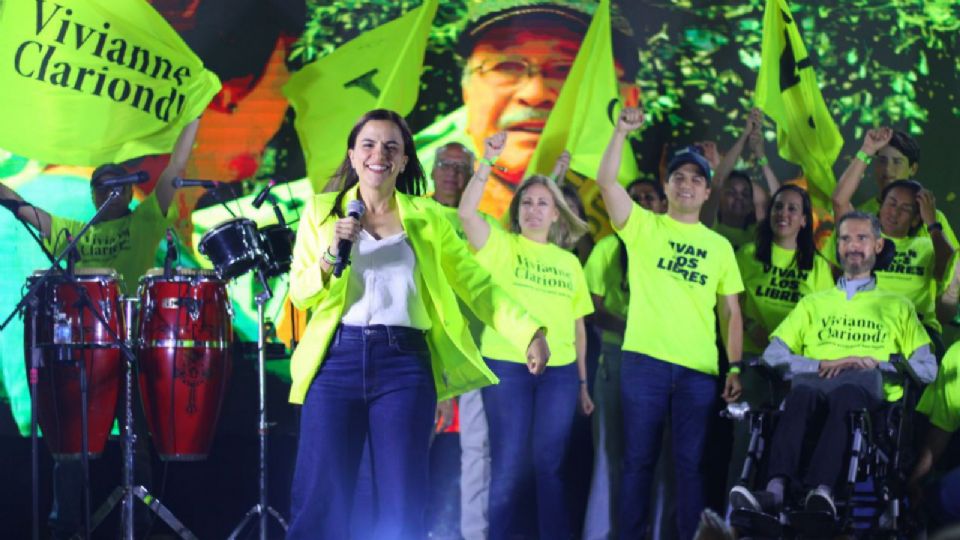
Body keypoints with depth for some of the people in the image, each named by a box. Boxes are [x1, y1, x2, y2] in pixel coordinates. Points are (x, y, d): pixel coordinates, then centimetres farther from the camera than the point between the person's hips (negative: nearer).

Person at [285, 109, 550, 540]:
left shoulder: (427, 219, 12)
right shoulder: (322, 211, 10)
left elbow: (474, 283, 9)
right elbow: (299, 294, 5)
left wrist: (528, 331, 0)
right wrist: (331, 256, -12)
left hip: (404, 362, 1)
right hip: (337, 358, 0)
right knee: (319, 500, -3)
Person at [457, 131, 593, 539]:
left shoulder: (569, 262, 14)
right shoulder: (501, 246, 5)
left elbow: (578, 325, 15)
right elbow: (467, 212, -13)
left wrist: (582, 383, 12)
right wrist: (488, 161, -17)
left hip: (560, 371, 3)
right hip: (506, 366, -2)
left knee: (549, 464, 5)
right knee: (509, 466, 0)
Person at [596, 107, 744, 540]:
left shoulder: (719, 246, 14)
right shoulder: (643, 226, 7)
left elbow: (730, 312, 13)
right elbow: (606, 181, -8)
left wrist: (736, 366, 4)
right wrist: (622, 132, -16)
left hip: (700, 369, 2)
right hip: (644, 360, -2)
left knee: (691, 462, 3)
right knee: (638, 459, 3)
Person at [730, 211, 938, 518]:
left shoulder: (898, 308, 28)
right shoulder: (813, 304, 31)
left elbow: (927, 368, 14)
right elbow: (773, 355, 15)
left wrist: (876, 364, -2)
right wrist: (822, 365, -2)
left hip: (871, 396, -1)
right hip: (817, 385, 2)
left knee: (845, 394, -41)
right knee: (801, 394, -39)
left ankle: (820, 491, -61)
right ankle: (776, 490, -59)